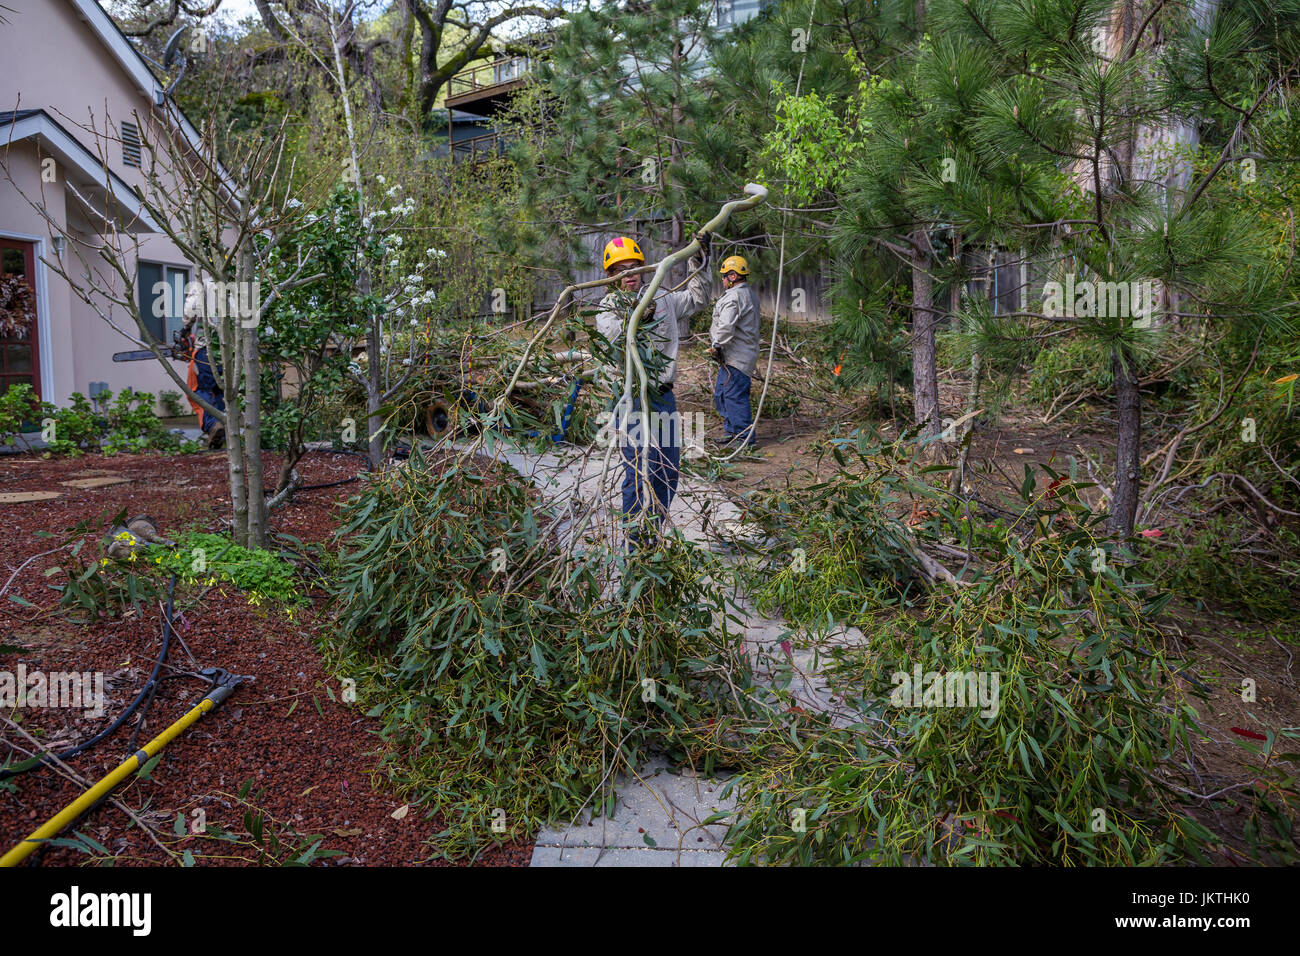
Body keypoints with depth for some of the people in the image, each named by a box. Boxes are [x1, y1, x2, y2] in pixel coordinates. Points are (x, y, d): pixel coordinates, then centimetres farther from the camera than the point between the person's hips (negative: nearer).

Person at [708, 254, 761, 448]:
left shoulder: (733, 297, -18)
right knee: (721, 395, 19)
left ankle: (745, 438, -1)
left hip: (735, 357, -11)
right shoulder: (750, 294, 16)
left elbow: (726, 327, -31)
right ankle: (732, 431, 27)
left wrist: (716, 345, -16)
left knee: (734, 396, -6)